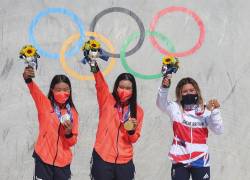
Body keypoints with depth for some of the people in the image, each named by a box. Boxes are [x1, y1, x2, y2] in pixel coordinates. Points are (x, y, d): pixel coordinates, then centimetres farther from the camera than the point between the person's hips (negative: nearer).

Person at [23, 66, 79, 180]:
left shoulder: (72, 112, 6)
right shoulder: (45, 104, -2)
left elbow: (72, 142, 9)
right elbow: (34, 89, -23)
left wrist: (69, 133, -13)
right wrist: (28, 79, -43)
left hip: (63, 162, 3)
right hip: (43, 159, -3)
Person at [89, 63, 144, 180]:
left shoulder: (138, 111, 7)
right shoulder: (107, 101, 1)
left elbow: (134, 139, 8)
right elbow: (100, 84, -18)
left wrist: (132, 131, -14)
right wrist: (94, 66, -36)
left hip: (124, 162, 2)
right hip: (102, 159, -2)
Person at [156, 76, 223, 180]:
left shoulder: (205, 110, 0)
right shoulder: (175, 108, 1)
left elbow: (218, 130, -5)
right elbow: (161, 103, -16)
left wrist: (215, 111, -18)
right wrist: (164, 88, -33)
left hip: (200, 161, 0)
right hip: (180, 160, 0)